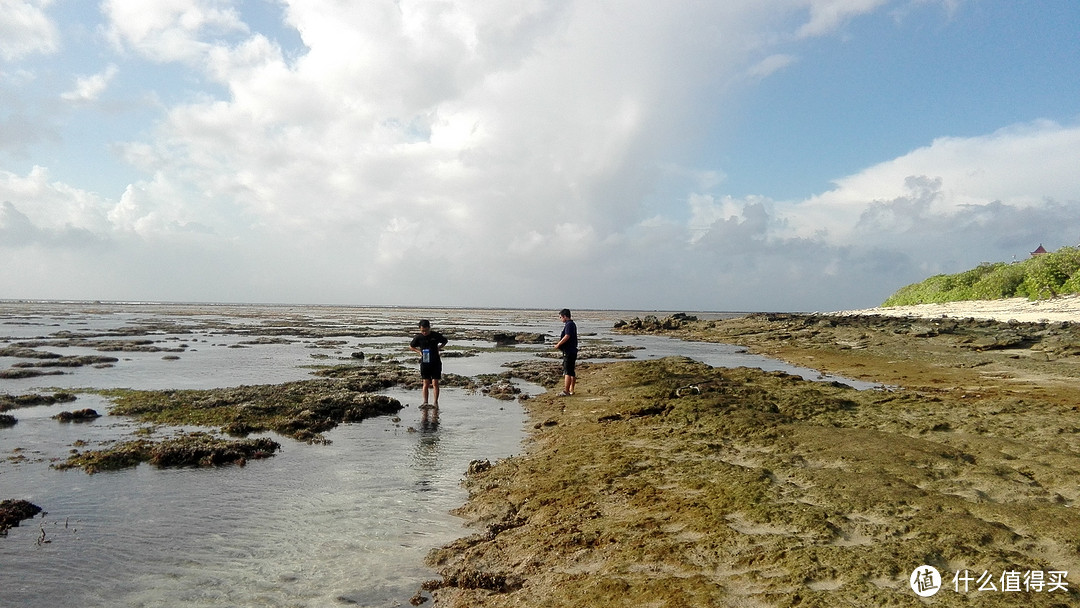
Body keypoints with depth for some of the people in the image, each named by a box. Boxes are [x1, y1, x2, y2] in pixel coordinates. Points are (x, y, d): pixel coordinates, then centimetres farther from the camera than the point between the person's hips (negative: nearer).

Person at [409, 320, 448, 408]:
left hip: (435, 363, -1)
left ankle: (435, 402, 1)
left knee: (435, 383, -3)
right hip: (424, 363, 1)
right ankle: (425, 402, 6)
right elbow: (411, 346, 14)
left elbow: (445, 341, 14)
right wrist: (419, 351, 1)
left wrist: (438, 348, 1)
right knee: (426, 383, 2)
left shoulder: (436, 335, -4)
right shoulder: (418, 337, -3)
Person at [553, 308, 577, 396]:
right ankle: (571, 389, 22)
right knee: (571, 372, 15)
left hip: (568, 352, -10)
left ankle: (566, 391, -11)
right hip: (572, 351, 10)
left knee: (567, 372, -10)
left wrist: (558, 344, -14)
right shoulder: (572, 324, 17)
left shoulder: (569, 324, -15)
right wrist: (560, 342, 17)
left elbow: (567, 336, -25)